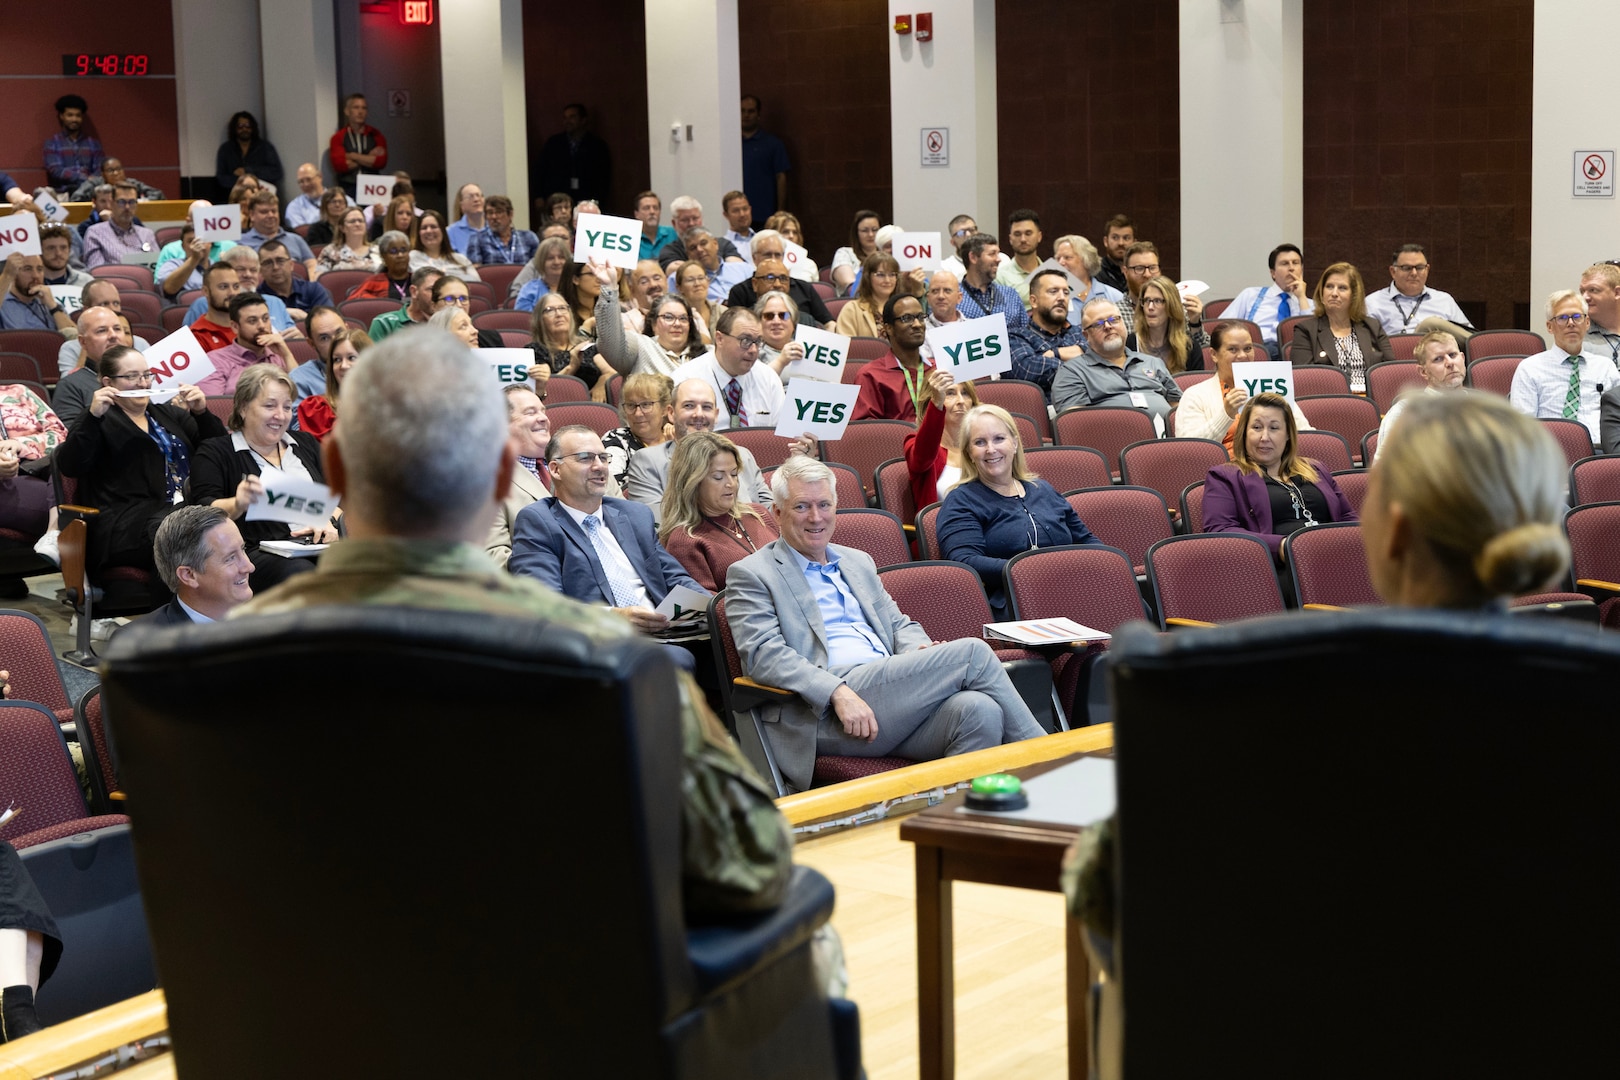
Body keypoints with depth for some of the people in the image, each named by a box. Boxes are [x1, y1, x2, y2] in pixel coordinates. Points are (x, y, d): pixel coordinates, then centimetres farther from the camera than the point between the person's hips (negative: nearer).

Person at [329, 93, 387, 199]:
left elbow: (381, 162, -5)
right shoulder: (338, 138, 2)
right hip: (347, 189, -1)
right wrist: (369, 158, -7)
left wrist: (353, 156, -7)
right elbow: (339, 165, -10)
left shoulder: (375, 135, 7)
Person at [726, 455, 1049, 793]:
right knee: (972, 652, -17)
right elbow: (763, 654, -8)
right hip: (824, 716, -7)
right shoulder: (750, 575, 5)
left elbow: (899, 624, 28)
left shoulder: (858, 562, 27)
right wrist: (838, 692, -23)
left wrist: (919, 651, 1)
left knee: (979, 710, -27)